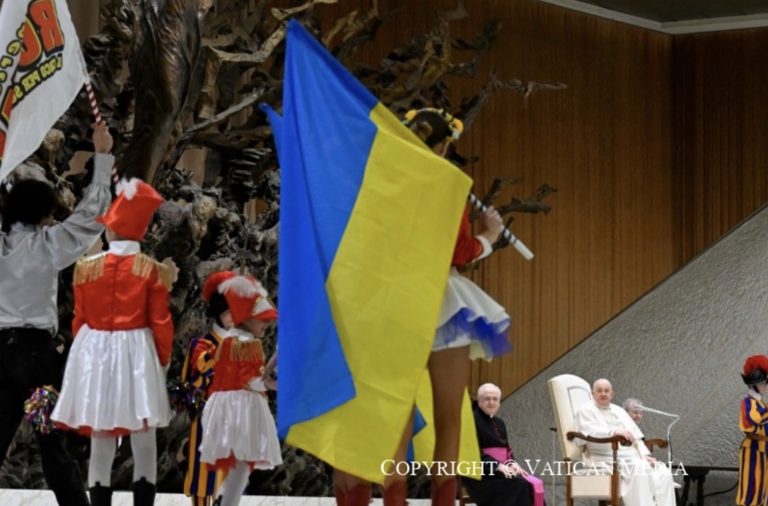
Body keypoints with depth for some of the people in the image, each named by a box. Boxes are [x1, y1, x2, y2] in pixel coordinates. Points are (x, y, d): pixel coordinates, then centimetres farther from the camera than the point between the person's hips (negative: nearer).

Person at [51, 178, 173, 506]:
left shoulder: (87, 268, -2)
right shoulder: (152, 270, -6)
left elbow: (79, 319, 4)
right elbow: (160, 322, -4)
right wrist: (163, 359, 10)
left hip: (95, 354, 2)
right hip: (136, 354, -1)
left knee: (100, 441, 6)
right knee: (144, 443, 5)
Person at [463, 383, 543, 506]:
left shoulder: (499, 423, 21)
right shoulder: (473, 420, -4)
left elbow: (507, 450, 18)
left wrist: (512, 463, -6)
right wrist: (497, 465, -23)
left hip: (502, 469, 7)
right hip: (481, 473, -7)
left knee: (536, 485, -18)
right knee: (519, 486, -30)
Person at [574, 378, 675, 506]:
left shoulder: (619, 411, 27)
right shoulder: (586, 411, 5)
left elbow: (636, 437, 23)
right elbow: (590, 432, -16)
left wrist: (646, 455, 4)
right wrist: (614, 432, -33)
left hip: (631, 457, 7)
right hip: (606, 460, -7)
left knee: (663, 472, -18)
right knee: (640, 469, -35)